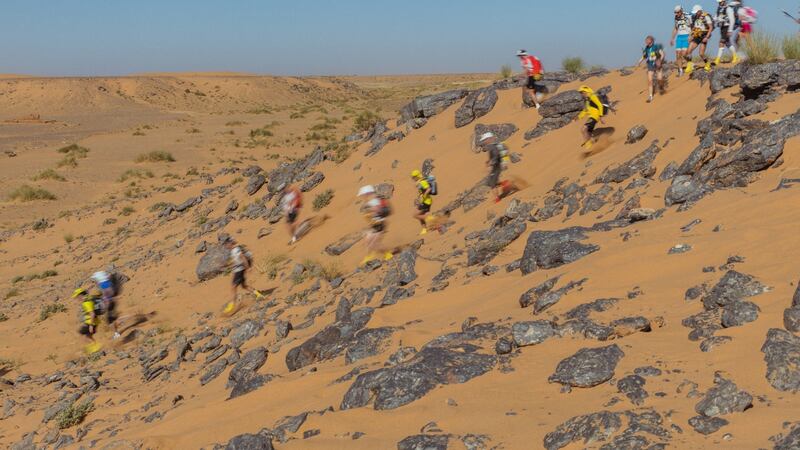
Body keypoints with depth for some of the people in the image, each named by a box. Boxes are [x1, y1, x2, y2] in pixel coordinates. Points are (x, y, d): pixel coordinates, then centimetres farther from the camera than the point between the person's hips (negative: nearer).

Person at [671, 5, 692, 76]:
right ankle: (680, 70, 5)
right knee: (678, 54, -2)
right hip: (679, 37, 5)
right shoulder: (676, 18, 7)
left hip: (687, 37, -5)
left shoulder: (688, 17, -10)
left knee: (684, 54, -16)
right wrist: (672, 39, 17)